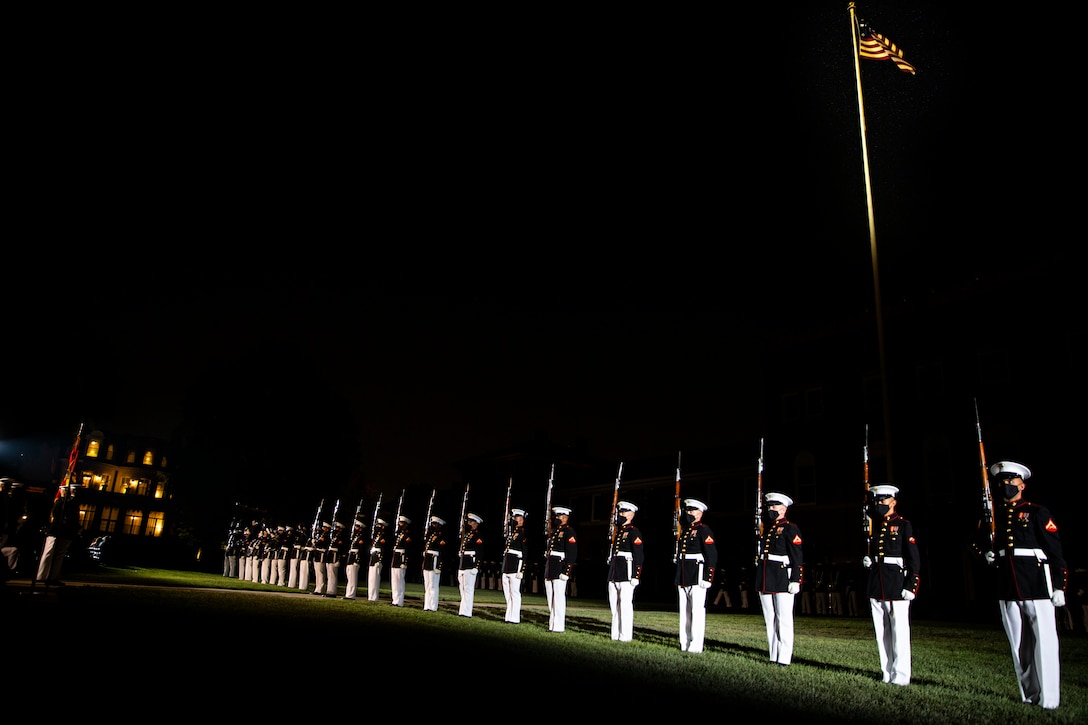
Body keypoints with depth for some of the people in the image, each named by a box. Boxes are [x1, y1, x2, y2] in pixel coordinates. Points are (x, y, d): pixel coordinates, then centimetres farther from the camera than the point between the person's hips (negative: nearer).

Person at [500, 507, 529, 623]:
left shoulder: (523, 532, -7)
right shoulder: (511, 531, 16)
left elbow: (524, 553, -12)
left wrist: (521, 571, -15)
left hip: (516, 565, -8)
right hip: (506, 565, 8)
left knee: (515, 592, -5)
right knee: (507, 592, 12)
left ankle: (515, 618, -1)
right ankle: (509, 615, 19)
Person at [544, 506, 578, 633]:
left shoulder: (569, 531, -9)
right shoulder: (554, 530, 19)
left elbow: (572, 553, -16)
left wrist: (566, 571, -21)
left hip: (560, 568, -9)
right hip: (549, 568, 9)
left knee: (559, 598, -6)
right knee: (550, 598, 11)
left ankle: (559, 626, -2)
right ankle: (552, 624, 19)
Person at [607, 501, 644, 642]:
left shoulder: (634, 532, -7)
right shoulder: (617, 531, 18)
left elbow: (639, 556, -14)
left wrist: (636, 576, -19)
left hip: (626, 575, -9)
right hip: (614, 575, 9)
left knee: (626, 604, -5)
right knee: (614, 605, 11)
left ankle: (626, 636, 0)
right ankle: (615, 635, 18)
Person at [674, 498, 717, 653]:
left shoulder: (704, 530, -7)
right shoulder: (684, 530, 18)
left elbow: (712, 555, -13)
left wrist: (708, 577, -18)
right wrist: (677, 577, 21)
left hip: (697, 576, -8)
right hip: (682, 577, 8)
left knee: (697, 610, -5)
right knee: (684, 611, 10)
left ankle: (696, 646, -1)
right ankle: (684, 643, 16)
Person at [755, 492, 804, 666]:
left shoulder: (790, 529, -6)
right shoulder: (766, 528, 16)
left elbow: (797, 557, -12)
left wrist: (795, 580, -18)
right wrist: (759, 581, 19)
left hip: (782, 580, -7)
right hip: (765, 582, 7)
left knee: (783, 619, -3)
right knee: (770, 620, 10)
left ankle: (784, 658, 2)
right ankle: (773, 657, 17)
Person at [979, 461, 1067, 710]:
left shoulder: (1038, 513, 0)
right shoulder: (996, 517, 15)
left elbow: (1055, 550, -4)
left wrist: (1059, 586, -9)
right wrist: (989, 557, 2)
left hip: (1037, 586, -5)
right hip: (1008, 591, 5)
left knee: (1044, 643, -2)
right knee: (1019, 646, 10)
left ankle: (1048, 699, 6)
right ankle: (1029, 696, 20)